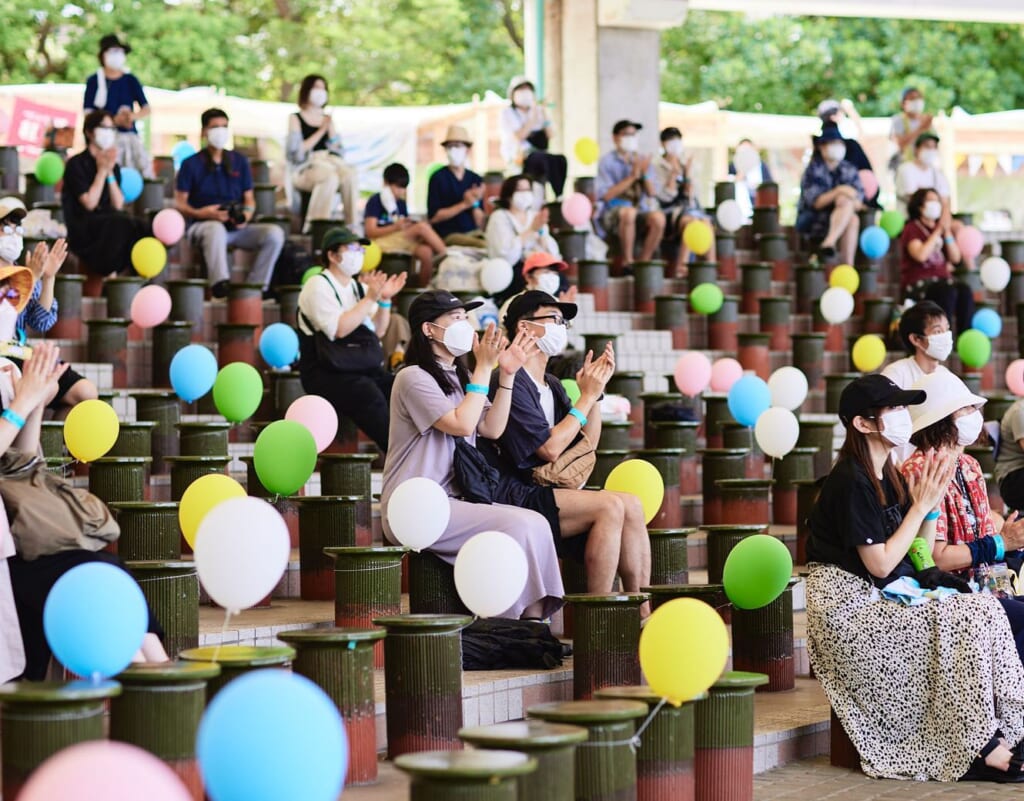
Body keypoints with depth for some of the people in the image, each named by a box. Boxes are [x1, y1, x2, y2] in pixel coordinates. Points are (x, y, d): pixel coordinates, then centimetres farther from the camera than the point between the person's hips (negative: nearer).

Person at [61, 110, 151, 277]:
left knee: (142, 228, -26)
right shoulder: (76, 164, -1)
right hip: (81, 229, -5)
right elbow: (89, 203, -12)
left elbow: (118, 205, 4)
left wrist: (110, 173, -3)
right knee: (120, 222, -35)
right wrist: (102, 171, -6)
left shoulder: (113, 166, 16)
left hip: (107, 223, 5)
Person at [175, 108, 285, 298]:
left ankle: (256, 285, -22)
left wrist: (246, 215, -7)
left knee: (274, 233, -21)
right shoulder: (191, 164, 4)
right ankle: (220, 283, -52)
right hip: (201, 226, -4)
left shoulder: (239, 161, 15)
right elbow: (180, 203, 1)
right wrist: (200, 213, -19)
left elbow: (249, 199, 16)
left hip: (236, 228, 4)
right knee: (216, 229, -42)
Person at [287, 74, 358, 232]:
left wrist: (330, 129, 2)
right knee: (329, 177, -38)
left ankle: (351, 226, -32)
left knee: (350, 176, -31)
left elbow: (338, 151, 17)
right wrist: (321, 131, -3)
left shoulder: (327, 119, 23)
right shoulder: (296, 119, 9)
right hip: (306, 168, -4)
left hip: (330, 162, 4)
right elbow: (297, 151, -5)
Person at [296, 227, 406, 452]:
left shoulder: (358, 287, 17)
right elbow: (339, 329, -19)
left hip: (365, 368, 7)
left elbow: (378, 332, 14)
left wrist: (385, 300, 0)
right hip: (327, 373, -7)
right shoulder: (318, 286, -4)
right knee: (373, 400, -33)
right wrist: (370, 298, -19)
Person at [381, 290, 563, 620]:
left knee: (536, 523, -14)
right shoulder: (414, 378, -8)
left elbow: (492, 429, 7)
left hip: (452, 502, 8)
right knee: (519, 525, -24)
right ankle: (523, 617, -19)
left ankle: (536, 619, -19)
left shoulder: (460, 378, 19)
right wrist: (484, 368, -13)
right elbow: (462, 424, -18)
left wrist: (506, 374, 0)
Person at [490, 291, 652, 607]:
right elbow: (550, 448, -17)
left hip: (549, 491, 9)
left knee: (632, 506, -10)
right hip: (518, 495, -9)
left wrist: (594, 391, 6)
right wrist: (587, 396, -9)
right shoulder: (511, 383, -10)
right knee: (611, 506, -25)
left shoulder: (552, 385, 20)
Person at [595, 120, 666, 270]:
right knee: (629, 212, -38)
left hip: (640, 210, 4)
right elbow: (606, 195, -11)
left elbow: (651, 193, 6)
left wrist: (645, 174, -12)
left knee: (658, 218, -28)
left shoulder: (642, 160, 11)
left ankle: (644, 262, -16)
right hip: (612, 213, -4)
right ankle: (627, 262, -26)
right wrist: (632, 176, -13)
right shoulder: (607, 161, -1)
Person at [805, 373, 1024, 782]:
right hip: (847, 607, -9)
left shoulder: (888, 477, 12)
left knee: (984, 609, -10)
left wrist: (931, 504, -1)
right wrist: (920, 506, -12)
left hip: (879, 600, 9)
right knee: (964, 624, -20)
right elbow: (881, 564, -18)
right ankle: (981, 747, -12)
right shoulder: (851, 483, -16)